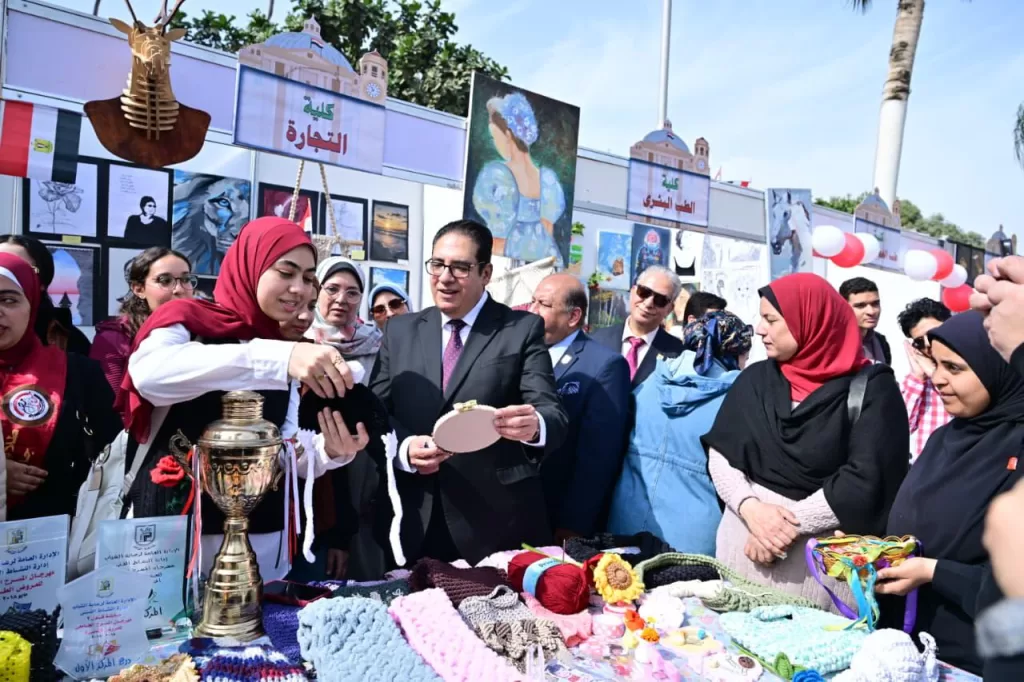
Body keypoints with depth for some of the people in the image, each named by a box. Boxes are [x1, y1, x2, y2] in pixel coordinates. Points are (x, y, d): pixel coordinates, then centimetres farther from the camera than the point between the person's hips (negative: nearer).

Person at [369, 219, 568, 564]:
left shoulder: (523, 329, -2)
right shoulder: (399, 330, 9)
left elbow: (554, 416, -12)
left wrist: (534, 426, -35)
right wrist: (404, 448, -15)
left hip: (497, 524, -2)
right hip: (415, 523, 3)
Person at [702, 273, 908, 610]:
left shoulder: (871, 387, -7)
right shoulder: (755, 378, 5)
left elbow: (865, 481, -15)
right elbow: (720, 454, 2)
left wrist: (791, 525, -16)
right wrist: (751, 508, -15)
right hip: (746, 535, 4)